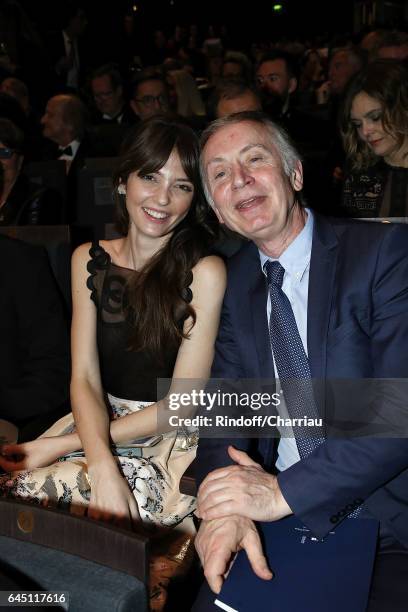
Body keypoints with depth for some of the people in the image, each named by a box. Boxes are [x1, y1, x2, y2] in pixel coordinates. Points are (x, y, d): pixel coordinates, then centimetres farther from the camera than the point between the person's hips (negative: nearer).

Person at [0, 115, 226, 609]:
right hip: (101, 422, 4)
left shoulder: (205, 271, -12)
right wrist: (102, 465, -22)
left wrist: (63, 445, -15)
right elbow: (85, 378, -3)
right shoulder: (89, 260, 3)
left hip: (174, 439, -4)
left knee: (48, 494, -23)